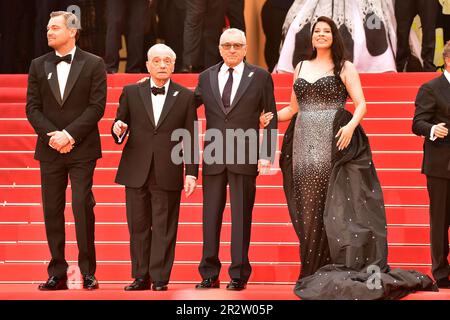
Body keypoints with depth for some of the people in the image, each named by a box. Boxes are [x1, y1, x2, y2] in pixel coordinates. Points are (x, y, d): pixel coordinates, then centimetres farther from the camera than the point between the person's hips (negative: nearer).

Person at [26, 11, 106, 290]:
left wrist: (69, 134, -14)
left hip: (82, 150, -3)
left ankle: (88, 272, -1)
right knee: (52, 211, 4)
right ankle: (57, 274, 9)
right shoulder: (39, 66, 10)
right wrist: (52, 136, -10)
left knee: (83, 208, -8)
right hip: (50, 150, 3)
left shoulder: (93, 64, 1)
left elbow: (97, 107, -5)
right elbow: (33, 107, 6)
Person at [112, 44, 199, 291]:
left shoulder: (185, 97, 6)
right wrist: (118, 130, -13)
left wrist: (191, 173, -2)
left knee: (164, 228, 0)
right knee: (138, 227, 5)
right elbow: (120, 126, 12)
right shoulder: (131, 93, 9)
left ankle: (160, 279, 5)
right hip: (136, 172, 1)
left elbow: (190, 139, 5)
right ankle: (141, 277, 14)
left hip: (167, 175, -1)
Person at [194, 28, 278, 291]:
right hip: (213, 157, 2)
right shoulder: (206, 77, 11)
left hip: (245, 158, -2)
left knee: (241, 216, 0)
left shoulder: (261, 77, 5)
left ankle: (239, 275, 7)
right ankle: (209, 274, 11)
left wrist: (266, 154, -3)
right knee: (211, 216, 4)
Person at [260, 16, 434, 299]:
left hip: (334, 143, -5)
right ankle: (312, 272, 9)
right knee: (308, 209, 4)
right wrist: (271, 117, 1)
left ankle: (344, 271, -6)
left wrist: (351, 125, -23)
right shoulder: (301, 68, 17)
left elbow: (361, 104, -4)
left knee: (337, 206, -8)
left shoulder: (345, 68, 3)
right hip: (304, 144, 5)